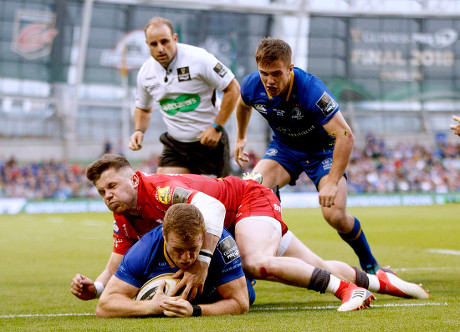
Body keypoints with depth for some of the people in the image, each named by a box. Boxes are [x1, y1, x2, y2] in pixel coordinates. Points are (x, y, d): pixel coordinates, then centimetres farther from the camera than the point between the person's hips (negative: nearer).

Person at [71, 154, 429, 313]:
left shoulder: (158, 189, -33)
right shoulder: (124, 219, -7)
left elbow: (212, 206, -47)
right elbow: (116, 269, 0)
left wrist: (202, 263, -51)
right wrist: (93, 289, -21)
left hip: (252, 198, -8)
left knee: (259, 263, -37)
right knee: (316, 268, 10)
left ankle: (347, 288, -27)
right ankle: (379, 280, 31)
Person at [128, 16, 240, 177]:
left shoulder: (199, 59, -16)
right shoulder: (145, 73, 0)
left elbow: (233, 88, -12)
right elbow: (143, 108, 19)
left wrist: (216, 128, -16)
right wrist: (139, 131, -2)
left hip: (210, 140, -4)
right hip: (175, 145, 4)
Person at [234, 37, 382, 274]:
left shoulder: (311, 90, -36)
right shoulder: (251, 86, -20)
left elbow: (345, 136, -38)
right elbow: (243, 104, 9)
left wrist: (332, 183, -41)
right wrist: (240, 138, 22)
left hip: (323, 149, -4)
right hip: (284, 147, 4)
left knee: (335, 215, -20)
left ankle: (369, 263, 9)